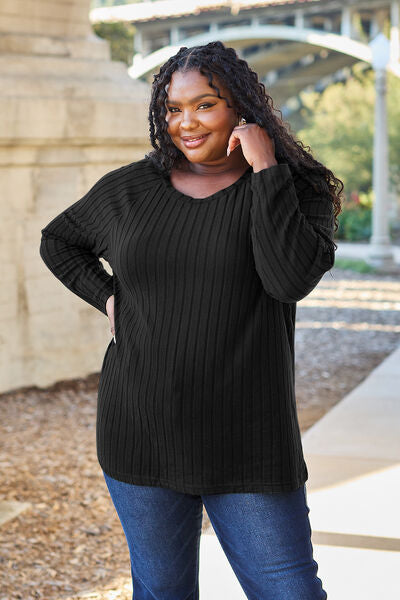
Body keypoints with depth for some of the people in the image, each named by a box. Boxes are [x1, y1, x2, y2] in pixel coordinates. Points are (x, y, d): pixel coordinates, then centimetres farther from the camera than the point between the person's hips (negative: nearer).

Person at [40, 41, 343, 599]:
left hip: (246, 448, -2)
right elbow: (58, 242, 23)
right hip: (140, 440, 3)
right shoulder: (128, 189, 6)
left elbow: (292, 279, -20)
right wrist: (107, 298, 7)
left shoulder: (294, 189, -1)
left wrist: (265, 169, -17)